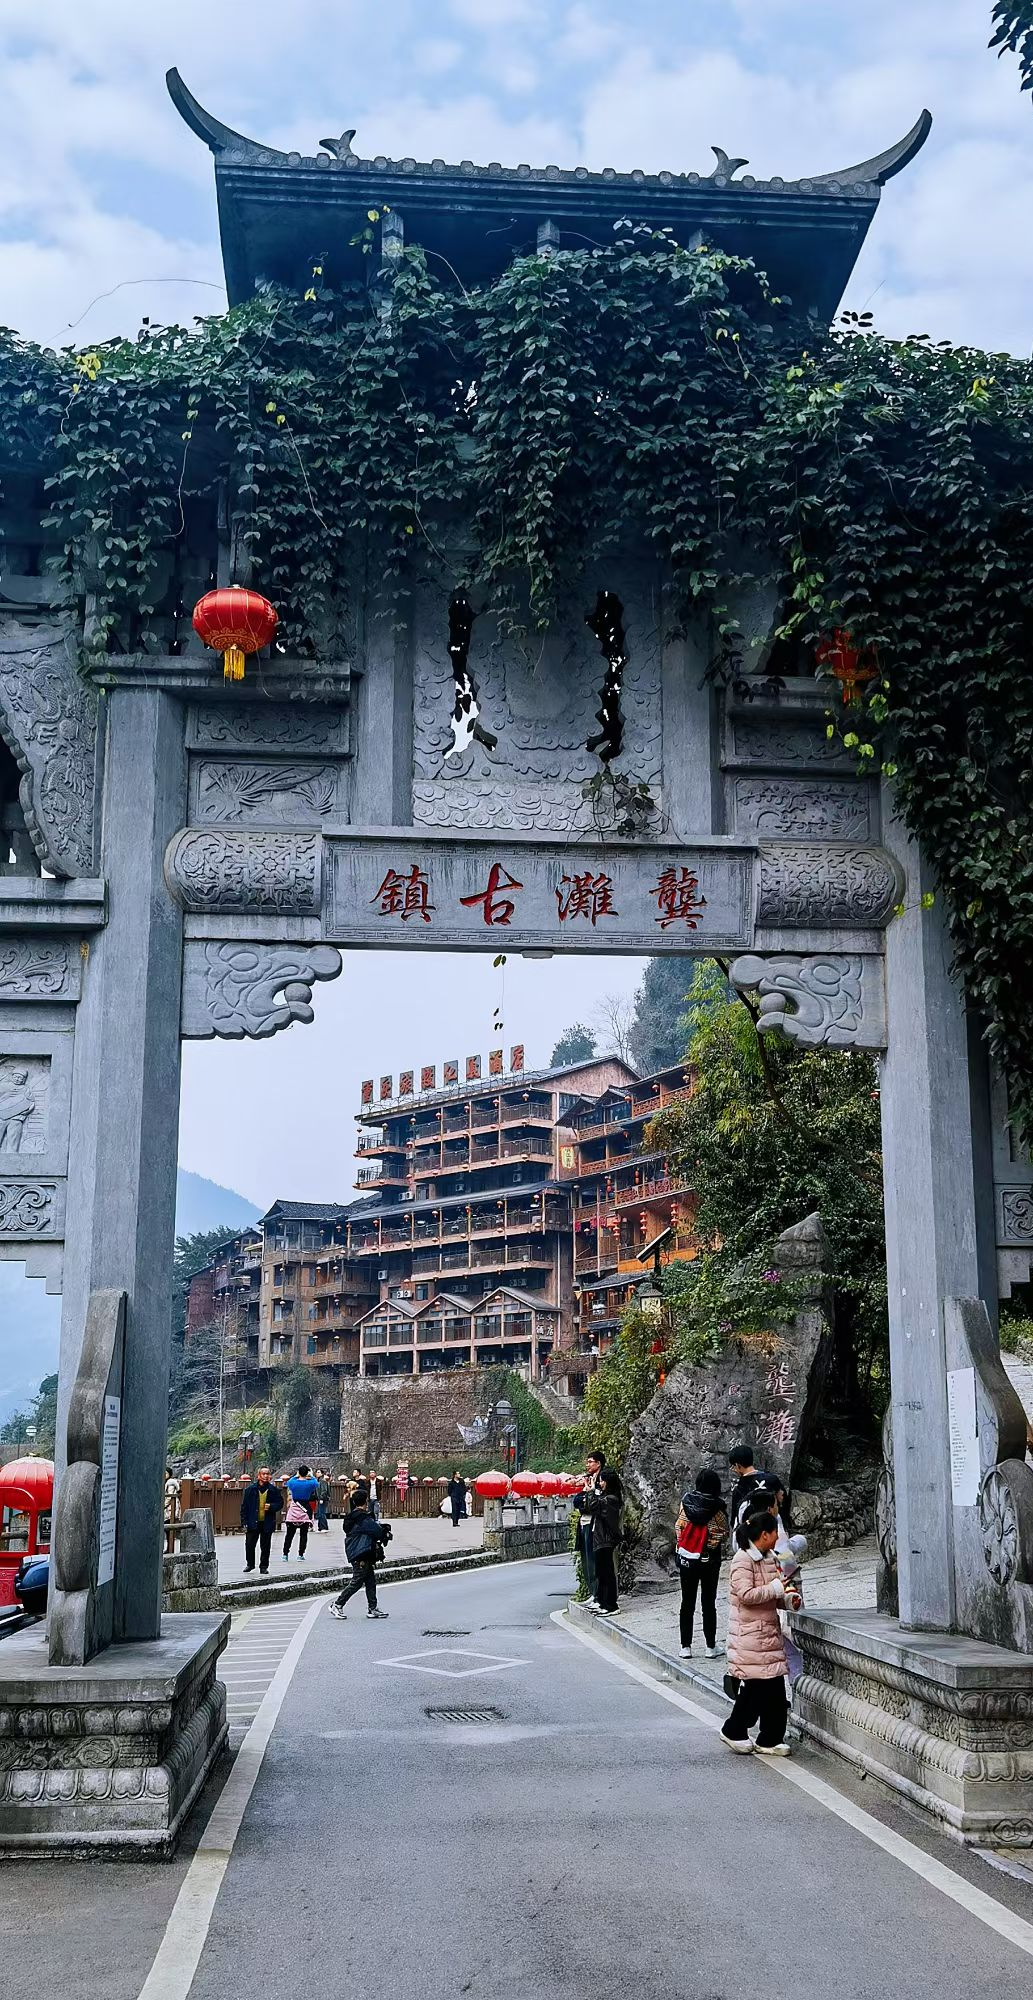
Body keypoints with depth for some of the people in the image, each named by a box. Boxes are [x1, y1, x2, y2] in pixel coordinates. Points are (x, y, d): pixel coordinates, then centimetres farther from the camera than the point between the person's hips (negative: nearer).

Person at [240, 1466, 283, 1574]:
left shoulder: (274, 1490, 1)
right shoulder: (250, 1489, -1)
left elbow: (280, 1503, 8)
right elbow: (244, 1507, 1)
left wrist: (271, 1507, -13)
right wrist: (244, 1522, -4)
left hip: (267, 1523, 0)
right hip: (253, 1523, 0)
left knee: (265, 1546, 7)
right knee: (249, 1545, 4)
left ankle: (264, 1566, 20)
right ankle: (250, 1564, 25)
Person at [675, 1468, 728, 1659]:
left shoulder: (687, 1502, -5)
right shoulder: (717, 1507, -12)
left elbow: (679, 1528, -1)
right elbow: (724, 1533, -5)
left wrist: (680, 1549, 9)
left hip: (686, 1558, 2)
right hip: (709, 1560, -2)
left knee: (687, 1603, 9)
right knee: (708, 1603, 7)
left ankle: (686, 1646, 10)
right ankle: (711, 1646, 11)